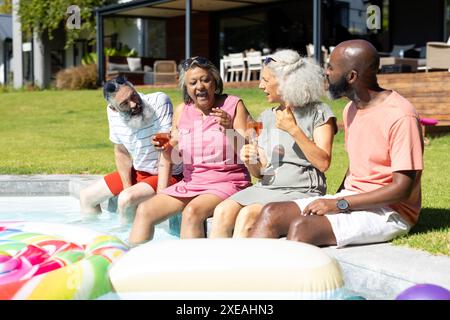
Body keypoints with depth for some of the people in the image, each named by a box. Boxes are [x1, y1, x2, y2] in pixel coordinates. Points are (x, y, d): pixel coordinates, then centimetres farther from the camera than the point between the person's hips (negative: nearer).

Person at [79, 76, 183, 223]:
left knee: (125, 199, -30)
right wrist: (127, 187, -7)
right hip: (136, 172, 7)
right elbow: (121, 152, 4)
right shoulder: (113, 112, -8)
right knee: (86, 196, 8)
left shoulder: (159, 101, -26)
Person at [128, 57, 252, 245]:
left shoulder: (233, 105, -2)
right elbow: (172, 159, 17)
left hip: (227, 183, -5)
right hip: (190, 183, 5)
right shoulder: (182, 111, 10)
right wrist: (164, 147, -5)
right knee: (144, 210, -9)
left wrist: (230, 130, -24)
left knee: (192, 212, -32)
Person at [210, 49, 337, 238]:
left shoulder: (318, 113, 1)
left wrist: (294, 130, -14)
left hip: (302, 192, -5)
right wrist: (250, 162, -4)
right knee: (222, 212, -21)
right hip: (266, 188, 6)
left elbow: (323, 163, -10)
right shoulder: (267, 117, 18)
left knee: (248, 214, -30)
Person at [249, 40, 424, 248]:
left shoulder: (400, 116, -17)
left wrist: (340, 204, -20)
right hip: (350, 199, 8)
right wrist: (332, 202, 2)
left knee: (302, 226, -29)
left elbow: (402, 188, -20)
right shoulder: (351, 109, 12)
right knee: (272, 213, -9)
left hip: (389, 211, -8)